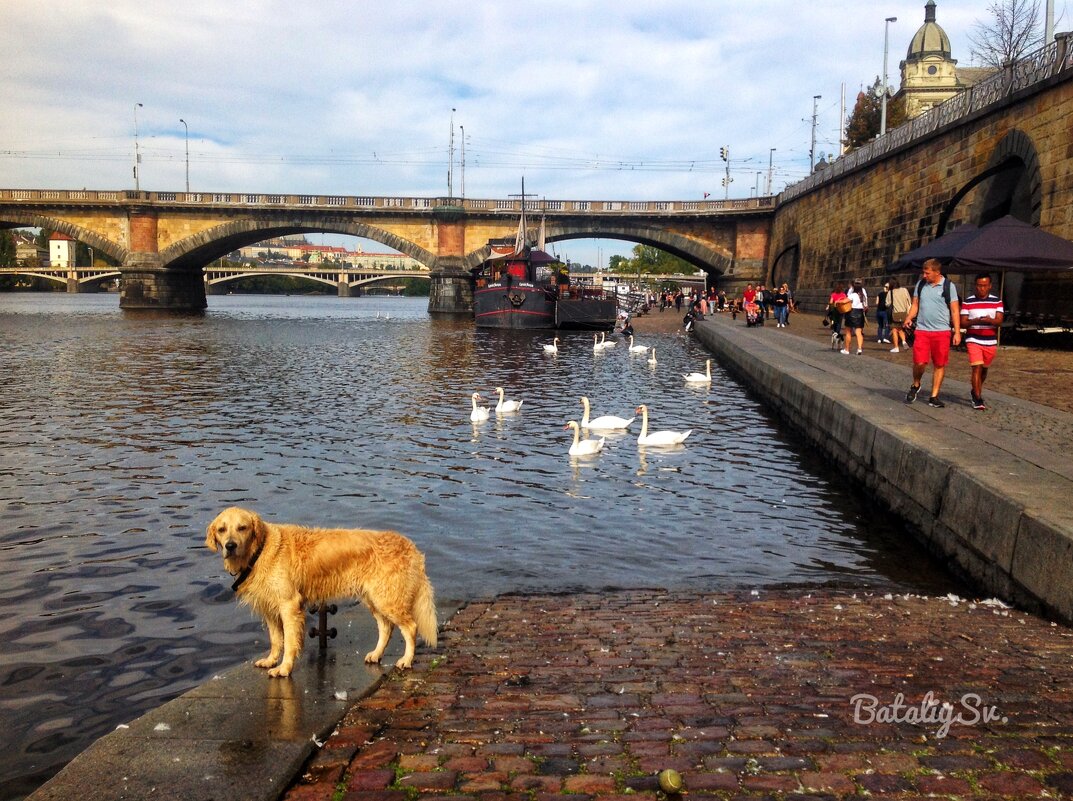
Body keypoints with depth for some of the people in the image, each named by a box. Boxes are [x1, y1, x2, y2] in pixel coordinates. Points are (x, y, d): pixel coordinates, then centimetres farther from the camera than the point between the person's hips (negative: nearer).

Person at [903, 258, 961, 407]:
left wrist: (957, 332, -5)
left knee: (939, 365, 4)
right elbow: (915, 305, 14)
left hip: (942, 331, -1)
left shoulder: (949, 286, -2)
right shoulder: (920, 284, 7)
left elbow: (954, 311, 0)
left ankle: (934, 397, 13)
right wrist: (909, 318, -7)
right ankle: (915, 385, 19)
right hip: (922, 330, 1)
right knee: (919, 362, -10)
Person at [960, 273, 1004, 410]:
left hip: (990, 342, 3)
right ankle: (978, 399, -12)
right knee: (977, 367, -14)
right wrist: (975, 321, -22)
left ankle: (976, 391, 39)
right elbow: (962, 323, -2)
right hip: (973, 340, -3)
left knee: (984, 369, 15)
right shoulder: (967, 302, 0)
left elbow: (999, 321, -5)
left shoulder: (997, 302, 4)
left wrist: (990, 320, -28)